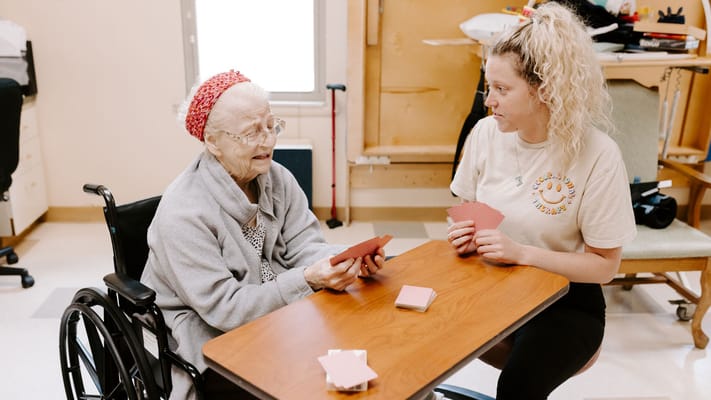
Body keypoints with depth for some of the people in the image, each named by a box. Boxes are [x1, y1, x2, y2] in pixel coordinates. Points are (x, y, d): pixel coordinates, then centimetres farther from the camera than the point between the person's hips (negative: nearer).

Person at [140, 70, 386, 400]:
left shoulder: (277, 178, -1)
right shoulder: (183, 214, -22)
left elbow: (303, 246, -3)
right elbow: (224, 309, -22)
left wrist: (350, 260, -24)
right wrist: (308, 281, -31)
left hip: (279, 319, 6)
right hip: (213, 347, -6)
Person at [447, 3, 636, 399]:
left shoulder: (598, 156, -18)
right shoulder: (486, 133, -6)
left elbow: (605, 265, -11)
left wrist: (523, 253, -24)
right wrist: (465, 235, -14)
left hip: (566, 301, -3)